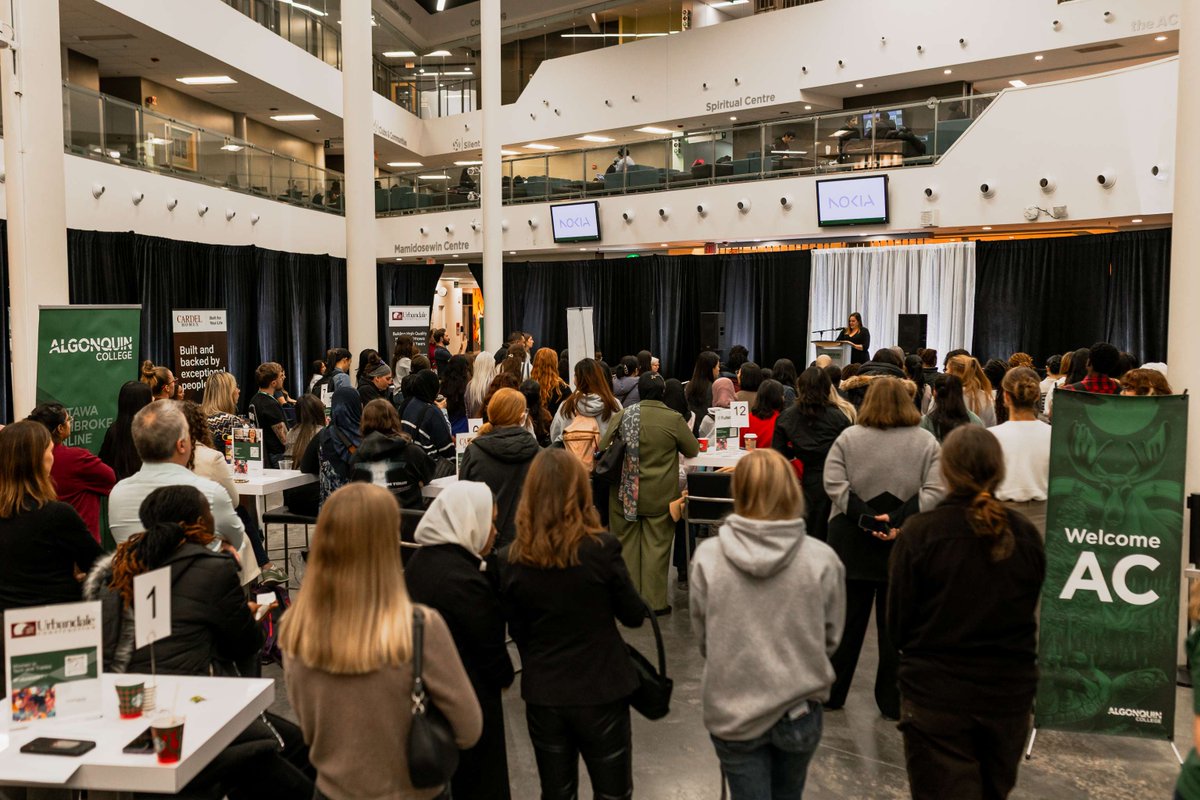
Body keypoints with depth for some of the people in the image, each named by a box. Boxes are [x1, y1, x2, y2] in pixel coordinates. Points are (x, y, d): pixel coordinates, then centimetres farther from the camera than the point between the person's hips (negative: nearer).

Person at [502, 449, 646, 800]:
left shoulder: (516, 560, -9)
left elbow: (518, 632, 2)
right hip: (601, 689, -2)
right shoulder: (602, 548, -18)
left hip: (542, 693, 3)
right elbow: (634, 616, -6)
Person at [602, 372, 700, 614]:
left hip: (625, 493, 2)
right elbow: (693, 451, 5)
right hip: (659, 496, -2)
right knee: (656, 545, 6)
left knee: (627, 544, 12)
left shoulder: (621, 416, -3)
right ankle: (654, 601, 10)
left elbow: (603, 449, 6)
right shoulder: (674, 419, -8)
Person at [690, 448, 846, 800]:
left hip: (732, 711, -1)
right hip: (799, 709, 2)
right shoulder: (822, 559, -15)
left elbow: (703, 638, -4)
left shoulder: (707, 557, -15)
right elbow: (831, 638, -2)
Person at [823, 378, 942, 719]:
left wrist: (866, 518, -15)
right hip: (904, 545, 0)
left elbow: (834, 485, -12)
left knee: (847, 621, 11)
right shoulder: (926, 442, -2)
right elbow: (934, 492, -11)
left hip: (852, 543, 0)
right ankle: (892, 702, 17)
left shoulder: (848, 437, -3)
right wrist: (898, 521, -16)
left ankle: (831, 692, 22)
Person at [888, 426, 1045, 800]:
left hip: (937, 695, -4)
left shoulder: (920, 532, -15)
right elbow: (1029, 616, 8)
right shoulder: (1026, 535, -4)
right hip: (1010, 695, 4)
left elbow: (898, 623, -9)